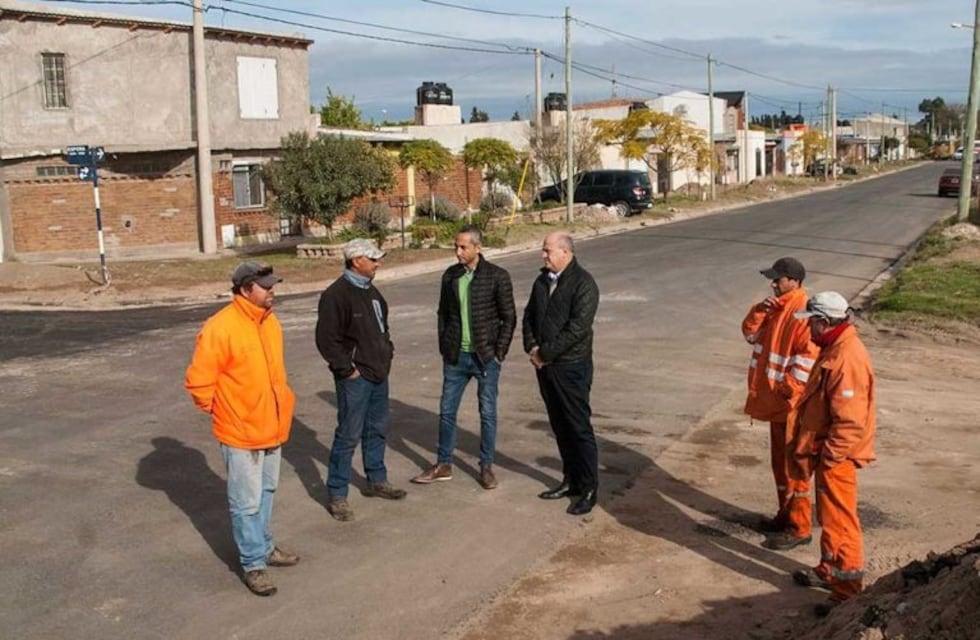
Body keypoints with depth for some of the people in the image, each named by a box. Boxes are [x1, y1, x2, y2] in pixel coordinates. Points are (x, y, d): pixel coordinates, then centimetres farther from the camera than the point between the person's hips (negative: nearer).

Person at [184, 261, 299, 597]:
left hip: (272, 427, 8)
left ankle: (264, 546, 37)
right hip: (240, 432, -8)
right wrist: (221, 412, -6)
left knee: (266, 491, 21)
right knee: (247, 501, 3)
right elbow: (198, 381, -18)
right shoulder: (220, 328, -21)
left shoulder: (271, 322, 4)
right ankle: (253, 564, 15)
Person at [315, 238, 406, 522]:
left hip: (378, 374, 9)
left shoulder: (370, 291, 12)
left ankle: (377, 481, 35)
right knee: (349, 435, -4)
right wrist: (346, 369, -18)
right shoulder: (336, 294, -16)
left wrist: (387, 353, 14)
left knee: (377, 430, 19)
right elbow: (326, 339, -19)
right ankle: (336, 495, 6)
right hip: (355, 378, -9)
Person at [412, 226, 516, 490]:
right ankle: (443, 465, 23)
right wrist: (444, 348, 5)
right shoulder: (450, 275, 3)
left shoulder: (497, 276, -9)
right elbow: (443, 313, 11)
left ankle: (486, 466, 20)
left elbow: (509, 318, -6)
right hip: (456, 356, 4)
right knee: (446, 411, 9)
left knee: (487, 413, 6)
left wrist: (499, 354, -9)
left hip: (485, 357, -4)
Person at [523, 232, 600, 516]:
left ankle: (588, 489, 7)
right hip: (545, 366, 8)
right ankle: (571, 480, 27)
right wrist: (532, 347, -3)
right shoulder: (542, 281, 11)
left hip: (571, 367, -7)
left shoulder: (583, 283, -14)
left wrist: (545, 353, -17)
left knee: (579, 428, -2)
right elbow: (529, 315, 14)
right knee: (559, 427, 15)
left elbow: (577, 327, -21)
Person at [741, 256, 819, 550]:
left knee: (794, 465, -1)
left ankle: (799, 528, 7)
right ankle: (785, 515, 31)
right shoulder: (776, 307, 9)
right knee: (779, 461, 18)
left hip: (792, 403, -9)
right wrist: (759, 311, -5)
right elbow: (751, 334, 12)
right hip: (775, 401, 9)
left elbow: (808, 358, -23)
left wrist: (787, 389, -22)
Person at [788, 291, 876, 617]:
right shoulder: (833, 349, 7)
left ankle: (848, 589, 9)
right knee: (828, 517, 22)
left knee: (840, 521, -1)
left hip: (838, 456, -10)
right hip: (826, 450, 10)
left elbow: (850, 421, -27)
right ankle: (829, 570, 37)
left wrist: (827, 457, -20)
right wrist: (812, 450, 19)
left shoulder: (847, 358, -25)